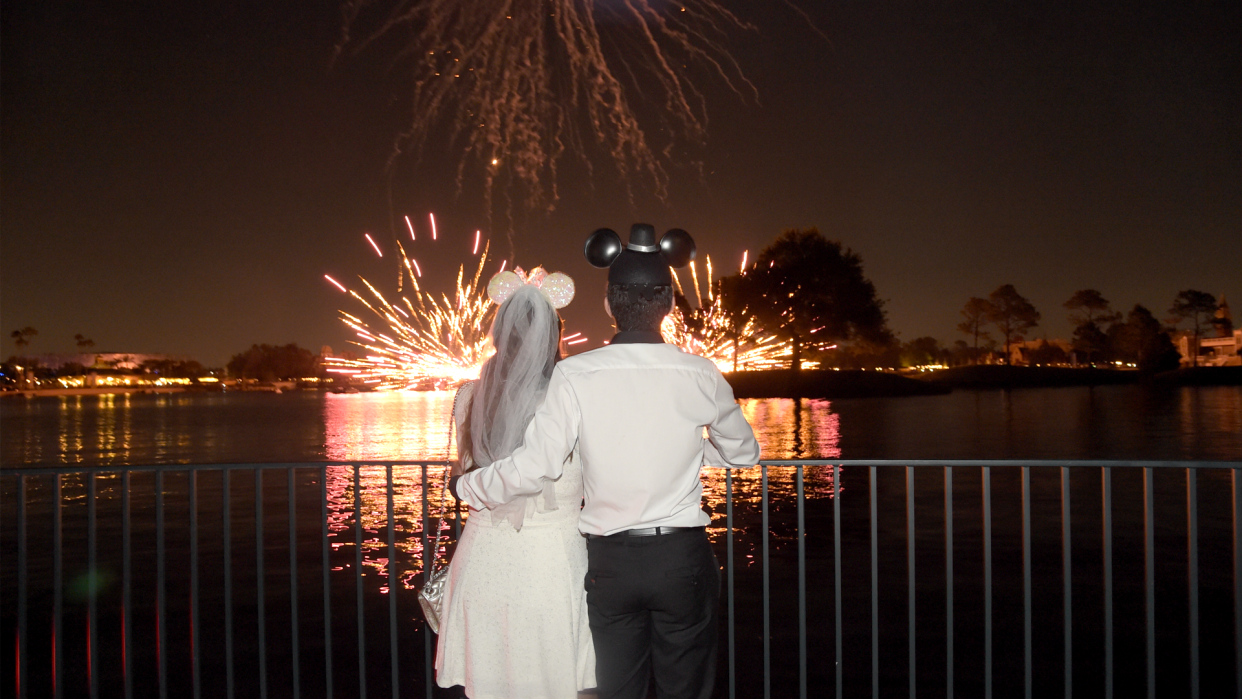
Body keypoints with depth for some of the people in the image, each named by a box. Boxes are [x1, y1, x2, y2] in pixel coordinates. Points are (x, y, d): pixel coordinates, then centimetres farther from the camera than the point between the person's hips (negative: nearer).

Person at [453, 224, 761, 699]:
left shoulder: (574, 376, -11)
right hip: (683, 555, 0)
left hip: (610, 560, 0)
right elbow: (743, 453, 10)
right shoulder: (701, 376, -5)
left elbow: (535, 467, -13)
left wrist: (467, 487, 4)